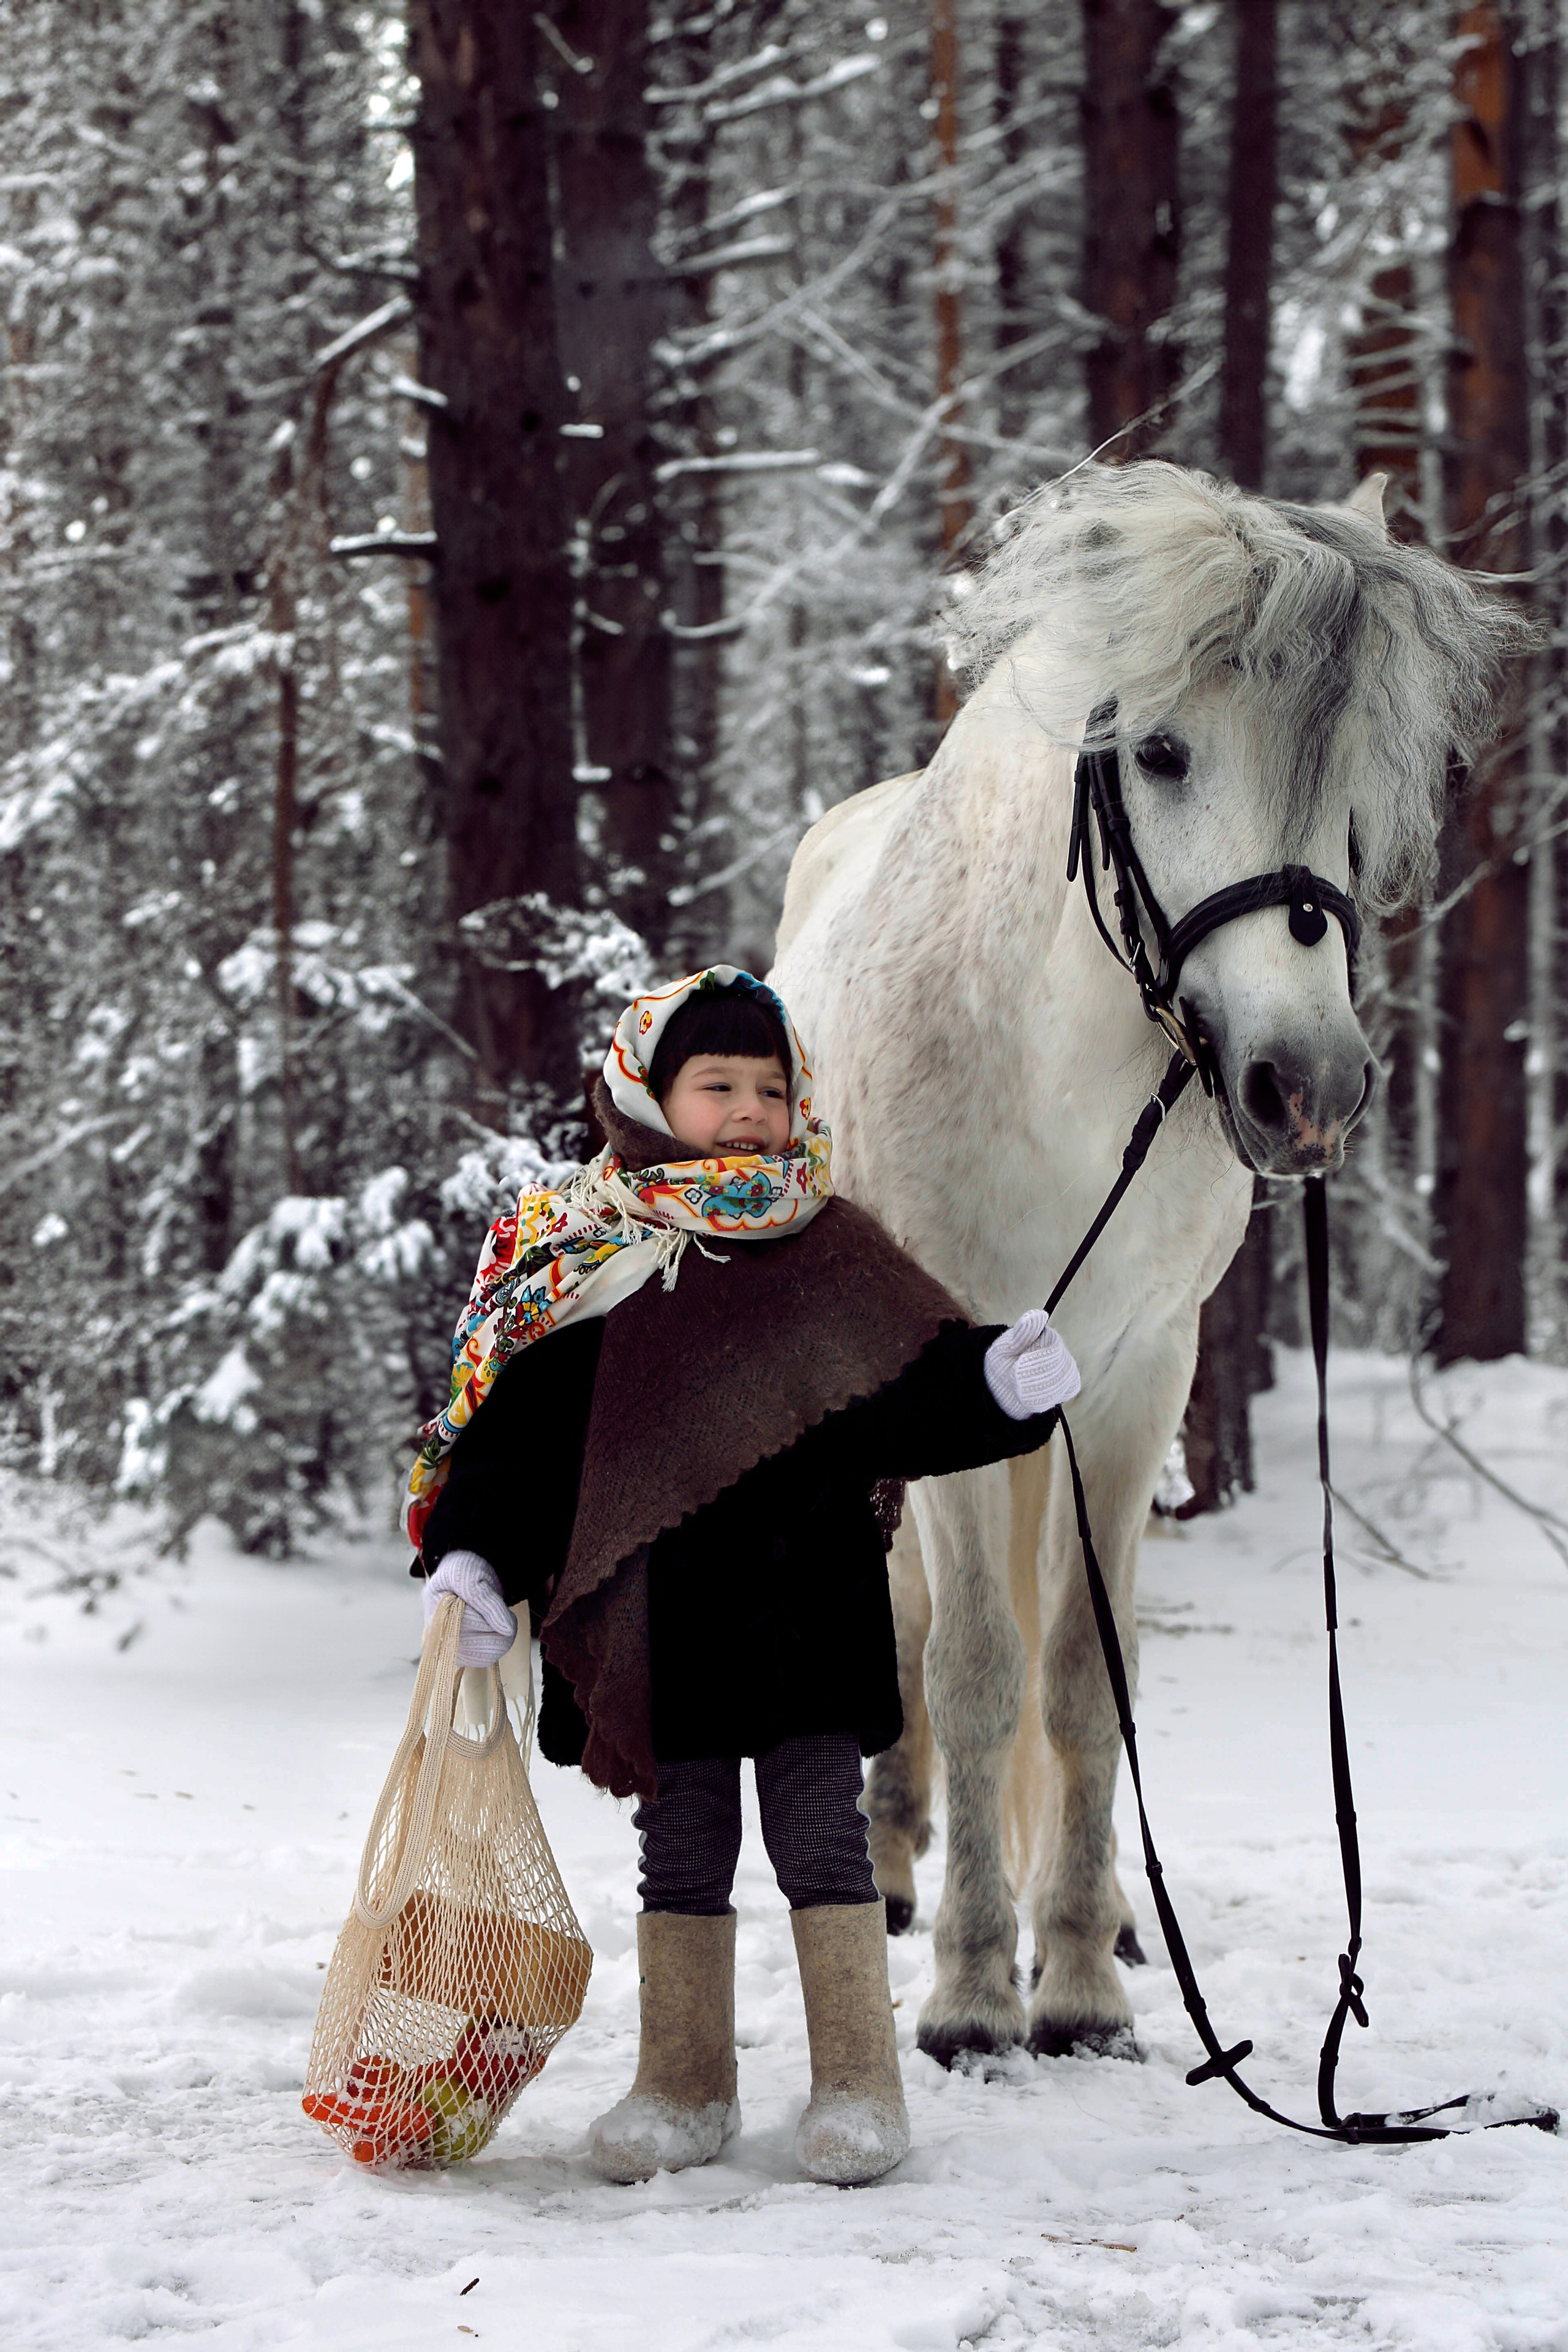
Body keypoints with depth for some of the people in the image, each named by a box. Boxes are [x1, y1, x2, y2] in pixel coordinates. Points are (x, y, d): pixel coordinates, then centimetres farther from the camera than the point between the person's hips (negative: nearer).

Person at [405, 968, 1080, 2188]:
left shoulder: (829, 1246, 5)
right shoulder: (577, 1255, 3)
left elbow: (906, 1397, 3)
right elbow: (517, 1426, 3)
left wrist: (994, 1386, -18)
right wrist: (472, 1557, -8)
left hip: (807, 1600, 0)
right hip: (656, 1616, 0)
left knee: (822, 1841, 2)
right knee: (682, 1850, 9)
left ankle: (859, 2083, 12)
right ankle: (685, 2084, 20)